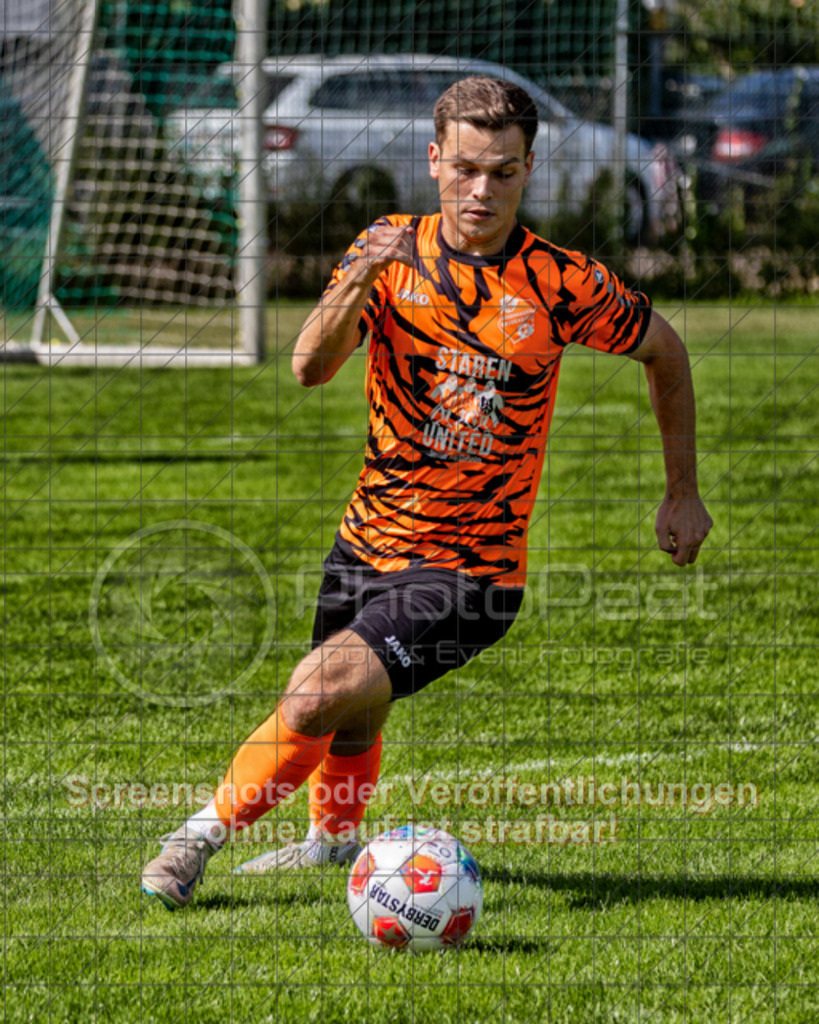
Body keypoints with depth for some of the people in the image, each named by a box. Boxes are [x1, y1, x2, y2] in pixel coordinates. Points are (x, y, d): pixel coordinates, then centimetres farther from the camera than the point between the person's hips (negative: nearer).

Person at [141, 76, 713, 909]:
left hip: (470, 572, -4)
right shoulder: (391, 250, -3)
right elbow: (312, 367, -15)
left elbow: (663, 350, 7)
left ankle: (208, 829, -3)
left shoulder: (561, 285, -11)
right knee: (350, 728, 18)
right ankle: (335, 836, 50)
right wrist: (357, 285, -35)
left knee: (324, 693, -22)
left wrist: (682, 492, 11)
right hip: (368, 539, 4)